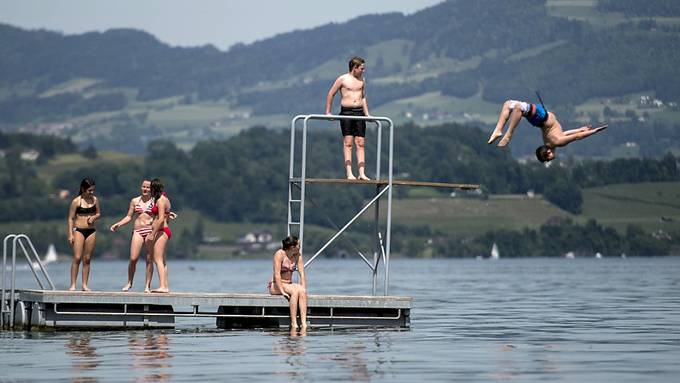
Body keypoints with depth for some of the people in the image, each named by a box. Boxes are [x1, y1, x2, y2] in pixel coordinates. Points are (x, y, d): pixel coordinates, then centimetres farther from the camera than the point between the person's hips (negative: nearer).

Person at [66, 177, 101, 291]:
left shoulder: (94, 200, 7)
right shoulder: (76, 201, -6)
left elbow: (99, 213, 18)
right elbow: (70, 219, -4)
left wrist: (94, 217, -5)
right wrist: (70, 234, -10)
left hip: (91, 231, 4)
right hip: (79, 230, -4)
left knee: (87, 259, 5)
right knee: (77, 258, -10)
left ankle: (84, 285, 9)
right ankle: (73, 285, -8)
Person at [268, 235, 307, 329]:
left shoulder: (298, 256, 4)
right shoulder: (280, 254, -14)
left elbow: (302, 274, 1)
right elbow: (277, 274, -20)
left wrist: (303, 288, -15)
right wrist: (282, 292, -26)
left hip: (289, 285, 5)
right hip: (275, 285, -5)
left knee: (302, 291, -28)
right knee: (295, 291, -34)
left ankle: (304, 323, -38)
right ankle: (293, 323, -33)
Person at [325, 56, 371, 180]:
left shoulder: (362, 80, 14)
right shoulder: (342, 79, -2)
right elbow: (331, 94, 2)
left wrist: (367, 113, 17)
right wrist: (328, 112, -1)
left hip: (359, 112, 5)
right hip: (346, 111, -5)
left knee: (360, 143, -1)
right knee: (348, 142, -8)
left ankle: (362, 173, -3)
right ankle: (349, 173, -11)